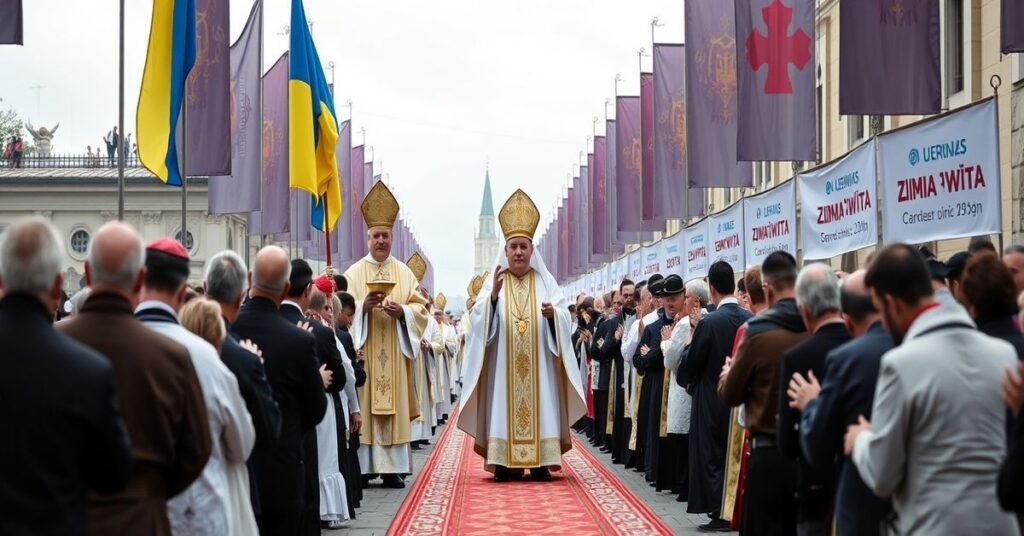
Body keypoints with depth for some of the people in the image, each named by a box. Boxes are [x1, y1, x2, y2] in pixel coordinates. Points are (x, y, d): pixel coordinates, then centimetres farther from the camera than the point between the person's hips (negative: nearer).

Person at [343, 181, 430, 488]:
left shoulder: (404, 273, 12)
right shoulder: (354, 273, 8)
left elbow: (420, 308, 6)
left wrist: (401, 311, -13)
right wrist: (364, 306, -17)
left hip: (395, 354, 1)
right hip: (363, 353, -1)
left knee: (394, 407, -1)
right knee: (364, 408, -5)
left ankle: (392, 468, 1)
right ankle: (364, 466, -2)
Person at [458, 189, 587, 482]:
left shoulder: (545, 281, 7)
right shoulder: (494, 281, 5)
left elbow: (565, 319, 2)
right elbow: (478, 320, -6)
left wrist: (553, 314, -20)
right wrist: (493, 295, -21)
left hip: (538, 364, 1)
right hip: (503, 365, 0)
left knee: (539, 407, -2)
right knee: (503, 409, -4)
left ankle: (539, 462, 1)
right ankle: (503, 462, -2)